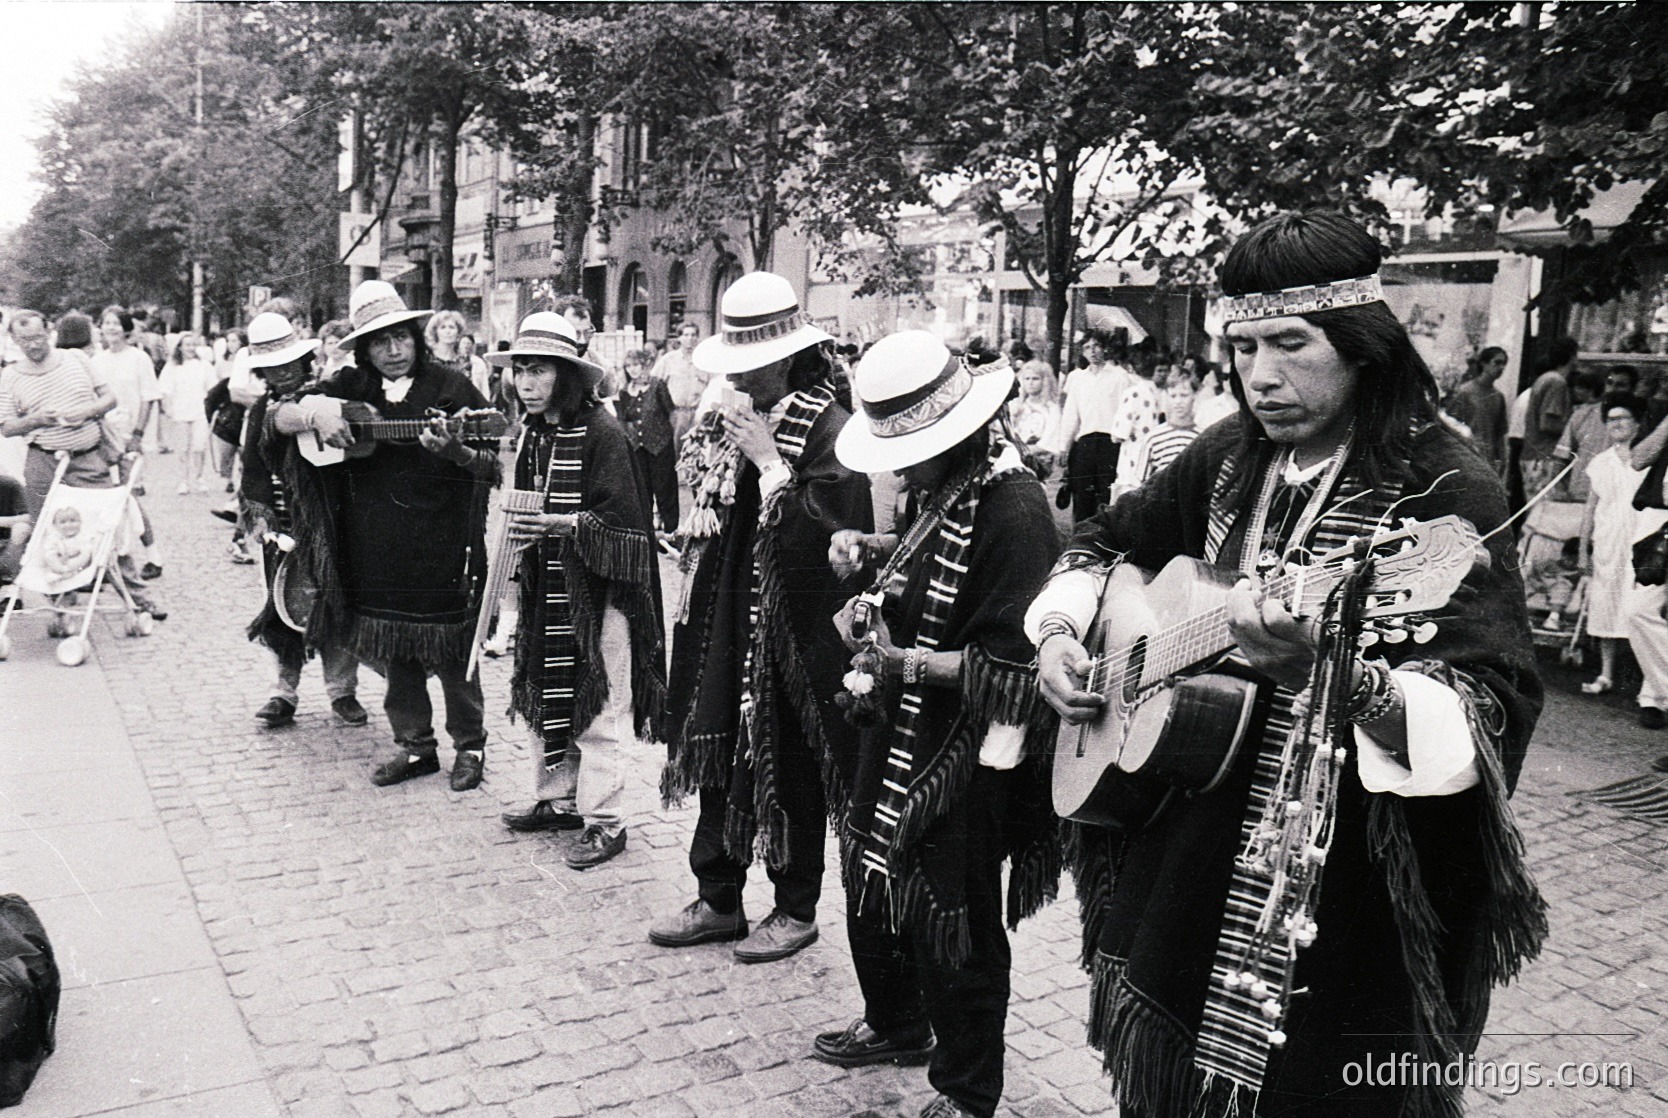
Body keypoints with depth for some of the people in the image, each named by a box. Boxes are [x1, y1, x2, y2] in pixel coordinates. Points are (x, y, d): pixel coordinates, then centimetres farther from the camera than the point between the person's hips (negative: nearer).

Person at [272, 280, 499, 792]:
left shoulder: (451, 389, -5)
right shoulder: (350, 388, 8)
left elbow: (495, 466, -9)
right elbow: (278, 416, 9)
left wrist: (456, 452, -30)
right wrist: (314, 414, -12)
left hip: (441, 548, -4)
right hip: (376, 550, 5)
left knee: (449, 651, 2)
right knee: (395, 651, 13)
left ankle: (470, 745, 19)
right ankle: (415, 745, 27)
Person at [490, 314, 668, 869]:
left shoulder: (602, 433, -15)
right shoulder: (533, 433, 9)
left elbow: (623, 521, -19)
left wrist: (563, 524, -29)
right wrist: (521, 523, 6)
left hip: (598, 590, -8)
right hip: (545, 589, 8)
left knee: (598, 709, 0)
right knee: (547, 695, 16)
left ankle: (604, 821, 11)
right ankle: (557, 800, 31)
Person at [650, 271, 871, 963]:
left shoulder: (830, 430, -14)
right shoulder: (731, 417, 8)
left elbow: (831, 537, -22)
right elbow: (698, 501, 13)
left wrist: (770, 462, -22)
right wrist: (713, 424, -1)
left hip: (795, 634, -7)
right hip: (724, 627, 7)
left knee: (790, 773, 8)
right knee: (719, 763, 14)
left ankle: (796, 910, 25)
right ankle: (718, 900, 30)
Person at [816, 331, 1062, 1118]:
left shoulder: (1013, 508, -25)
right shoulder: (942, 489, 2)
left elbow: (1011, 668, -28)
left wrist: (905, 662, -30)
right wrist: (874, 555, 4)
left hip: (966, 754, -9)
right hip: (900, 731, 9)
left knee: (952, 928, 7)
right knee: (872, 883, 24)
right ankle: (893, 1024, 49)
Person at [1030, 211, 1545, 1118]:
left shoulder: (1444, 491, -15)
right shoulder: (1227, 462, 3)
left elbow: (1489, 721, -25)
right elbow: (1104, 541, 19)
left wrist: (1323, 674, -42)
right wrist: (1059, 633, 2)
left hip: (1351, 900, -6)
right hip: (1185, 868, 6)